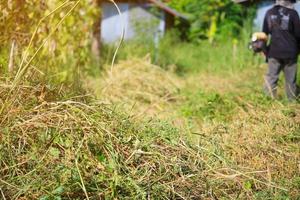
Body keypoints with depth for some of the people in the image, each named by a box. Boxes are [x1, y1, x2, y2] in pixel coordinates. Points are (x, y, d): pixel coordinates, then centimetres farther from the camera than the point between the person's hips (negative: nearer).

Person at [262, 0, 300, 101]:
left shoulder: (269, 13, 6)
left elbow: (264, 33, 13)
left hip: (274, 52, 3)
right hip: (290, 52, -3)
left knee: (271, 77, 6)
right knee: (290, 79, 5)